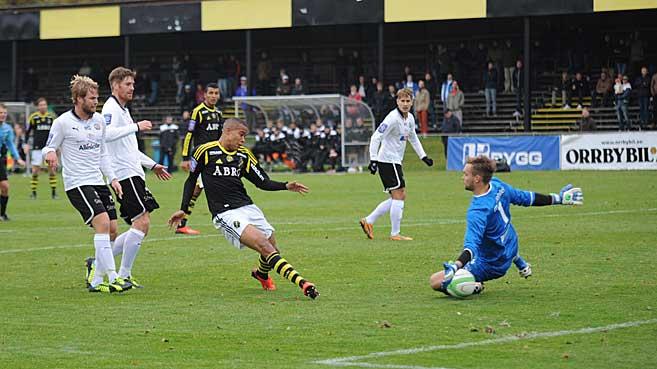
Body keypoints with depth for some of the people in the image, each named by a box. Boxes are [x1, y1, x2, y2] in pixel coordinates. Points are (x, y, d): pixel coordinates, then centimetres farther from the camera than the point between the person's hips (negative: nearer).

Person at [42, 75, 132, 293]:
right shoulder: (63, 122, -8)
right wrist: (50, 154, -26)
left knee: (112, 229, 2)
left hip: (98, 181, 7)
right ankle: (113, 278, -21)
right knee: (103, 223, -21)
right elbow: (48, 148, -2)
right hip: (77, 183, -7)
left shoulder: (99, 120, 10)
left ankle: (96, 281, 12)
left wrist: (112, 178, 13)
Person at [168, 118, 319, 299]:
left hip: (248, 207, 6)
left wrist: (286, 186, 0)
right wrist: (184, 210, 11)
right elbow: (191, 180, 12)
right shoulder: (205, 151, 0)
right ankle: (301, 282, -34)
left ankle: (261, 274, 40)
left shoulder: (244, 155, 13)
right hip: (225, 214, -6)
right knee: (264, 245, -24)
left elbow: (263, 182, 16)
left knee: (274, 251, 4)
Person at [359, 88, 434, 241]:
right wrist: (373, 160, -27)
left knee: (399, 197, 12)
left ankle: (368, 221, 14)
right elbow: (376, 138, -21)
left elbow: (413, 138, 27)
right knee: (399, 196, -8)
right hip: (388, 161, -9)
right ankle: (395, 234, -2)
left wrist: (423, 156, 25)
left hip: (395, 161, 9)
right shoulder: (393, 118, -18)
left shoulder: (410, 118, 9)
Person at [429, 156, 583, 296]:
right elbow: (524, 198, 2)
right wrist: (557, 199, 18)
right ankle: (520, 263, 45)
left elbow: (472, 246, -44)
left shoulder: (477, 212, -35)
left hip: (491, 265, -8)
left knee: (435, 281, -16)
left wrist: (455, 266, -60)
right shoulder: (497, 185, -13)